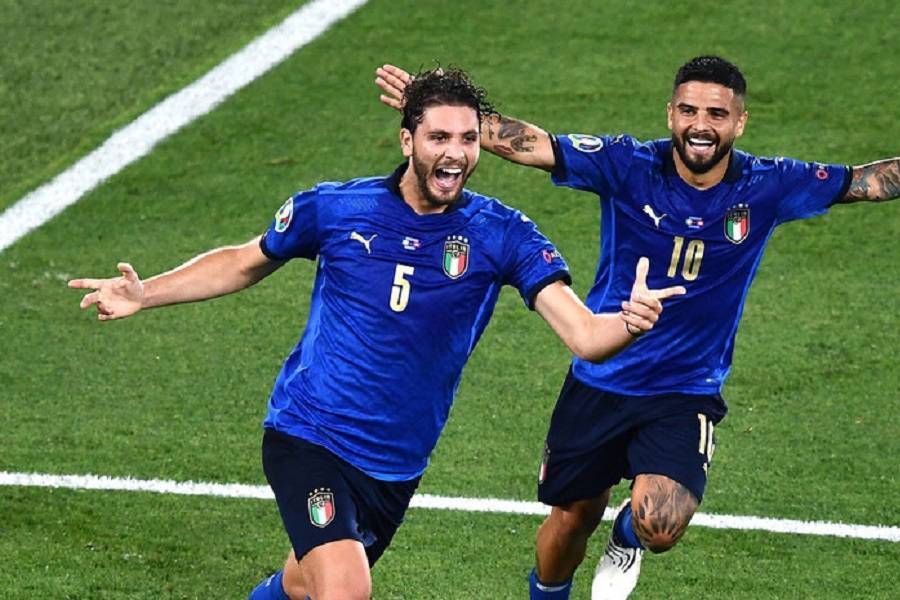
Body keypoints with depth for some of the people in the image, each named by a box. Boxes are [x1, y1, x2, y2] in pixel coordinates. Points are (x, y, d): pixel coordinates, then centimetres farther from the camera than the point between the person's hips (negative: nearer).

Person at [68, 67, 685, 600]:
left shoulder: (499, 234, -7)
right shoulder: (334, 209, -6)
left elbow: (584, 336, -16)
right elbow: (244, 263, 13)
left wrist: (629, 321, -39)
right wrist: (143, 293, 4)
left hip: (396, 468, 3)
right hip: (306, 437, -3)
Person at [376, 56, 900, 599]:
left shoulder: (767, 187, -10)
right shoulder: (627, 166, -14)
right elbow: (525, 144, -19)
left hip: (687, 394, -1)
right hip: (599, 383, 1)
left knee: (659, 526, -22)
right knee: (572, 521, 14)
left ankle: (628, 542, 17)